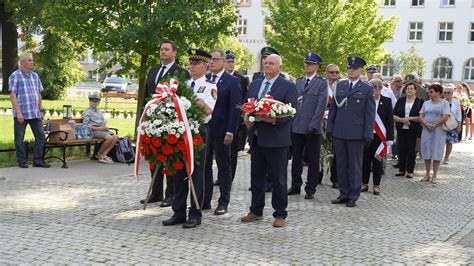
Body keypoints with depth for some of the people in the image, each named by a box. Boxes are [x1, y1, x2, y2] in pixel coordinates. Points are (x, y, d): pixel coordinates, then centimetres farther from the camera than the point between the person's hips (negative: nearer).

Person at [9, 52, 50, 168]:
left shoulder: (35, 76, 14)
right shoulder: (15, 76, -4)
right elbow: (13, 95, -9)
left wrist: (41, 110, 13)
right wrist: (18, 113, -15)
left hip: (35, 114, 5)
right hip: (21, 114, -5)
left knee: (40, 135, 3)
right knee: (19, 138, 3)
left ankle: (38, 160, 10)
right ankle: (22, 161, 13)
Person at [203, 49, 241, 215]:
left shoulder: (232, 81, -4)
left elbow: (235, 108, -9)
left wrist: (230, 132, -14)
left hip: (221, 132, -5)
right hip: (203, 129, 5)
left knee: (224, 167, 5)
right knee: (204, 166, 9)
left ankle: (223, 202, 12)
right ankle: (205, 200, 18)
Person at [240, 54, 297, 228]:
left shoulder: (288, 86, -3)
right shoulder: (254, 84, 14)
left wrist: (275, 120, -24)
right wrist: (246, 118, -4)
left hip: (276, 139, -5)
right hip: (256, 137, 6)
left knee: (279, 179, 2)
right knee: (256, 176, 13)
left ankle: (280, 214, 13)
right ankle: (256, 211, 25)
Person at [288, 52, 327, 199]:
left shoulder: (322, 83, -4)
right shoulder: (298, 81, 12)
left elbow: (321, 105, -11)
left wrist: (313, 125, -16)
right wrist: (291, 121, 5)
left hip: (312, 128, -5)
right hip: (297, 126, 5)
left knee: (313, 160, 4)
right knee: (296, 158, 11)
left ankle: (310, 189, 13)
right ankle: (296, 186, 22)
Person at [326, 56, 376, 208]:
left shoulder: (367, 89, 0)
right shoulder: (340, 86, 10)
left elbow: (370, 114, -2)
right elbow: (333, 108, 12)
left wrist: (368, 134, -7)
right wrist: (330, 128, 7)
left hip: (356, 133, -4)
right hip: (339, 132, 4)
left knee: (355, 165, 4)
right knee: (341, 165, 9)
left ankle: (353, 196, 13)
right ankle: (343, 194, 18)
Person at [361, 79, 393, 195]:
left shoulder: (386, 101, 3)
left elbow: (390, 120, 2)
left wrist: (389, 138, -4)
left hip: (379, 135, 0)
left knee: (377, 160, 6)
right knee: (365, 160, 7)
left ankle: (376, 185, 14)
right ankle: (364, 183, 17)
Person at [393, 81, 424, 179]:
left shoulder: (420, 102, 1)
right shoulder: (400, 100, 8)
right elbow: (394, 115, 4)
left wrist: (410, 118, -14)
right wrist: (402, 120, -13)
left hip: (413, 130, -2)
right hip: (401, 129, 3)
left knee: (411, 150, 1)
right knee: (401, 149, 4)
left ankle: (410, 171, 10)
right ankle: (401, 170, 15)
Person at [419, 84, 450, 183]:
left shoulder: (444, 103, 0)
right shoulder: (426, 103, 12)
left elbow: (445, 116, -12)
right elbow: (421, 116, 5)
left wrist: (434, 125, -17)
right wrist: (426, 124, -13)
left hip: (438, 131, -4)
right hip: (426, 130, 4)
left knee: (436, 153, -1)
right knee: (427, 152, 4)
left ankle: (435, 175, 6)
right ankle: (427, 174, 13)